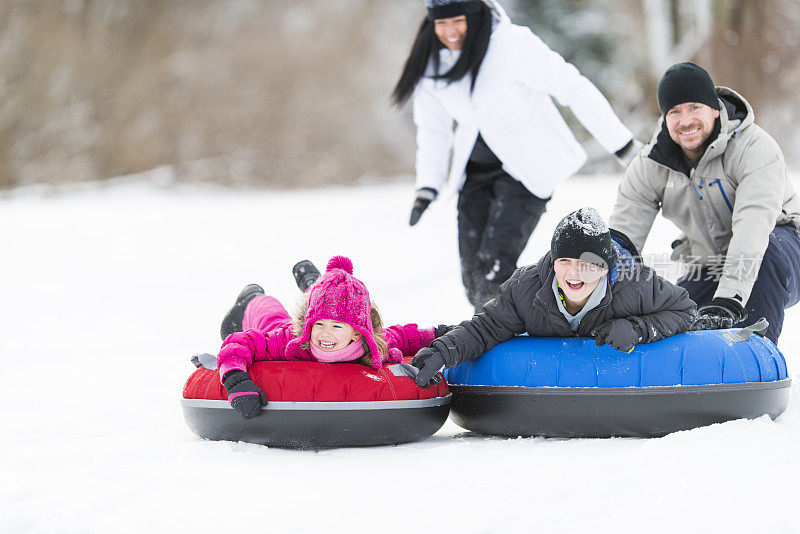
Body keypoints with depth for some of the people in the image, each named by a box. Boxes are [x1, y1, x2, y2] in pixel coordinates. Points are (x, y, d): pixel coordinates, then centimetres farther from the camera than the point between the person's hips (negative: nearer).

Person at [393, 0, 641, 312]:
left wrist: (623, 145, -16)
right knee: (473, 274, 0)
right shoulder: (431, 64, -4)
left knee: (494, 267, -18)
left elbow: (574, 88, -18)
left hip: (528, 167, -6)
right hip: (477, 168, 6)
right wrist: (427, 187, 2)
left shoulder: (512, 45, -21)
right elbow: (433, 131, 11)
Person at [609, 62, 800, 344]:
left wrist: (729, 299, -49)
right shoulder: (648, 167, -7)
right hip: (709, 273, 5)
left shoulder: (755, 148, -24)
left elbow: (753, 227, -37)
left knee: (769, 250, -38)